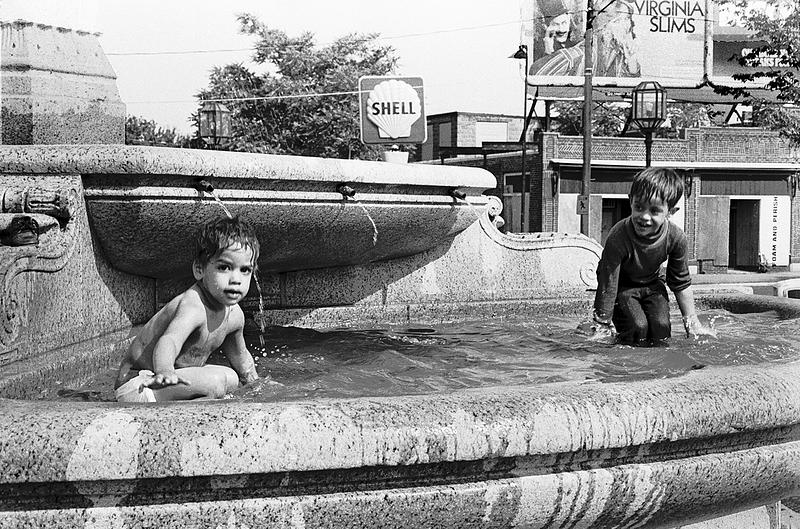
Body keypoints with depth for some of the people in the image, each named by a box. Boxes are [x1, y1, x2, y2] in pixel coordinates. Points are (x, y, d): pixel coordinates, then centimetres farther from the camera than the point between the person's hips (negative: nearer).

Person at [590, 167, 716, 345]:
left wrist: (692, 323, -3)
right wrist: (603, 326, -29)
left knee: (661, 329, -16)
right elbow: (607, 287, -31)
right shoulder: (618, 238, -35)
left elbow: (681, 283, -6)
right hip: (622, 286, -3)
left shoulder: (676, 238, -22)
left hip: (652, 284, 4)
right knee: (638, 327, -25)